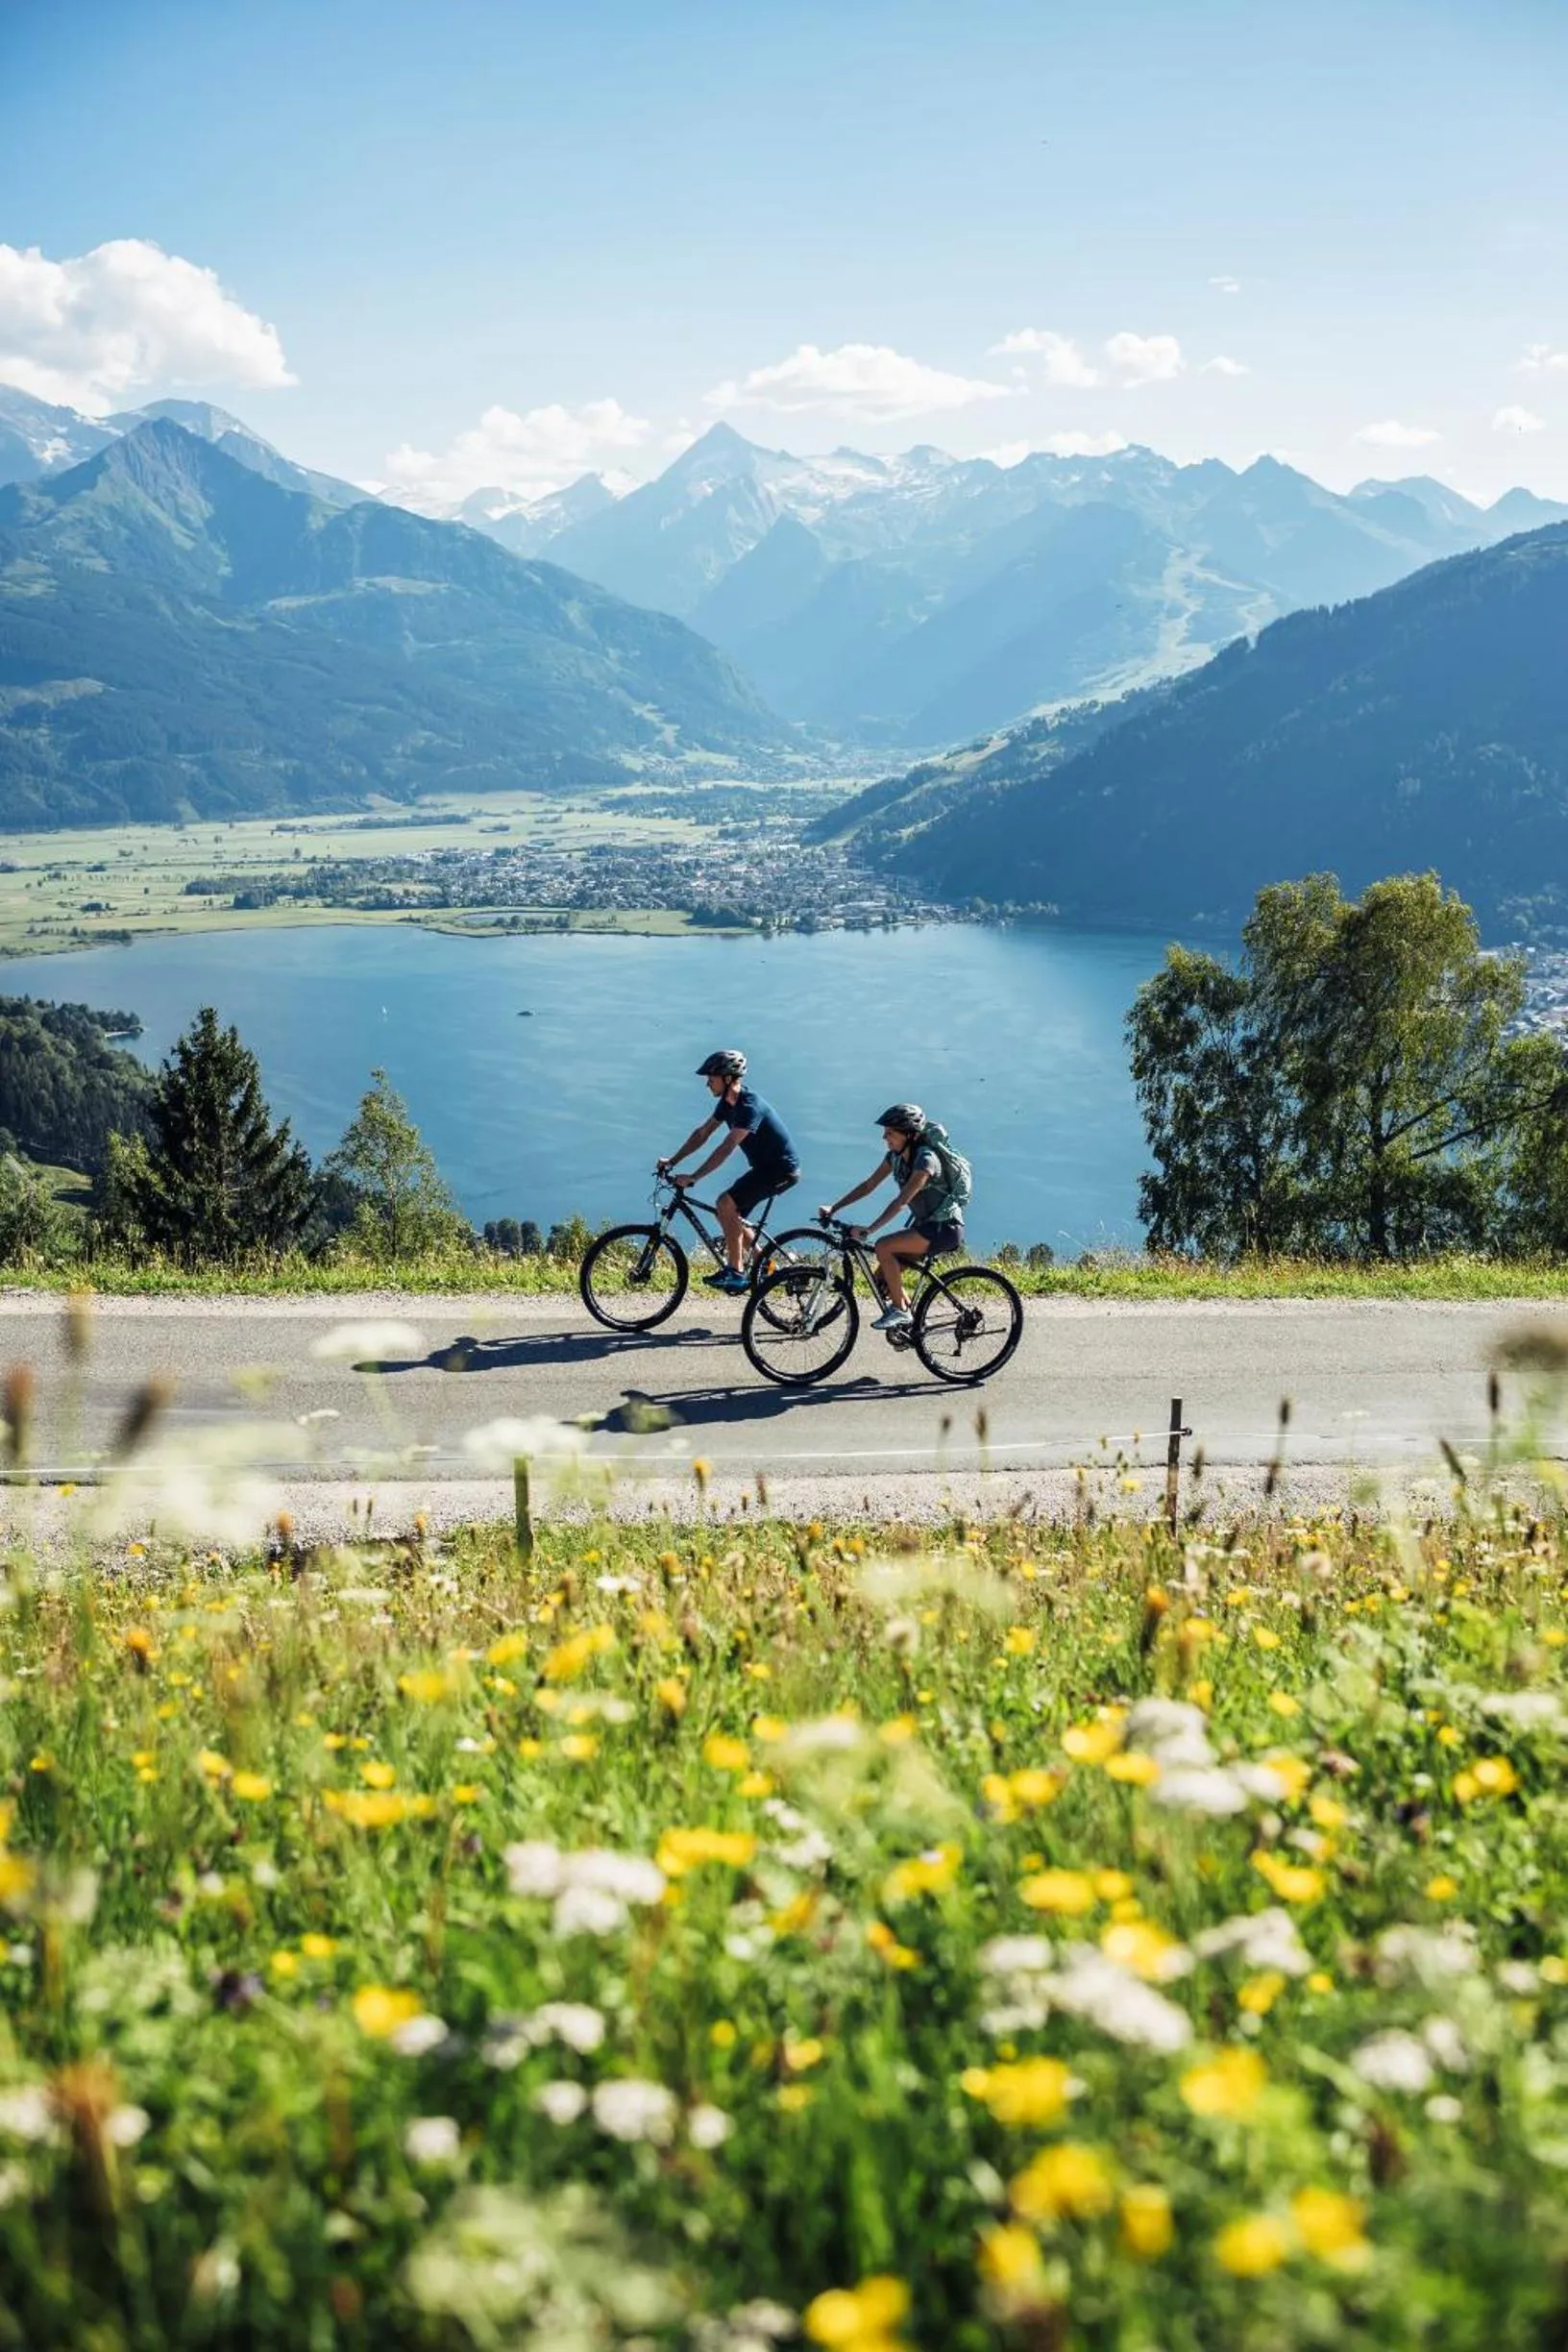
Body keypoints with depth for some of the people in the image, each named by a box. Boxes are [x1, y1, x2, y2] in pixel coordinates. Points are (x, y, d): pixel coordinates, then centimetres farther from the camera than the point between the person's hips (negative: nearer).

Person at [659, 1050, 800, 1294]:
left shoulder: (749, 1106, -26)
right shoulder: (728, 1101, 4)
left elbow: (726, 1148, -32)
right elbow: (702, 1133, 10)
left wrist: (693, 1178, -33)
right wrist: (672, 1161, 3)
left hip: (781, 1169, -10)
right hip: (764, 1166, 10)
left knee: (726, 1203, -20)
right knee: (732, 1216, 9)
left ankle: (735, 1272, -15)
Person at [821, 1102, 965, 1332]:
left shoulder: (925, 1159, -23)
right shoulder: (896, 1156, 2)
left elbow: (901, 1201, -30)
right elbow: (868, 1185, 6)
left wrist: (868, 1230, -36)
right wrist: (833, 1209, -3)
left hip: (944, 1227, -8)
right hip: (924, 1225, 8)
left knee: (883, 1247, -25)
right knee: (881, 1279, -2)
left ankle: (900, 1311, -15)